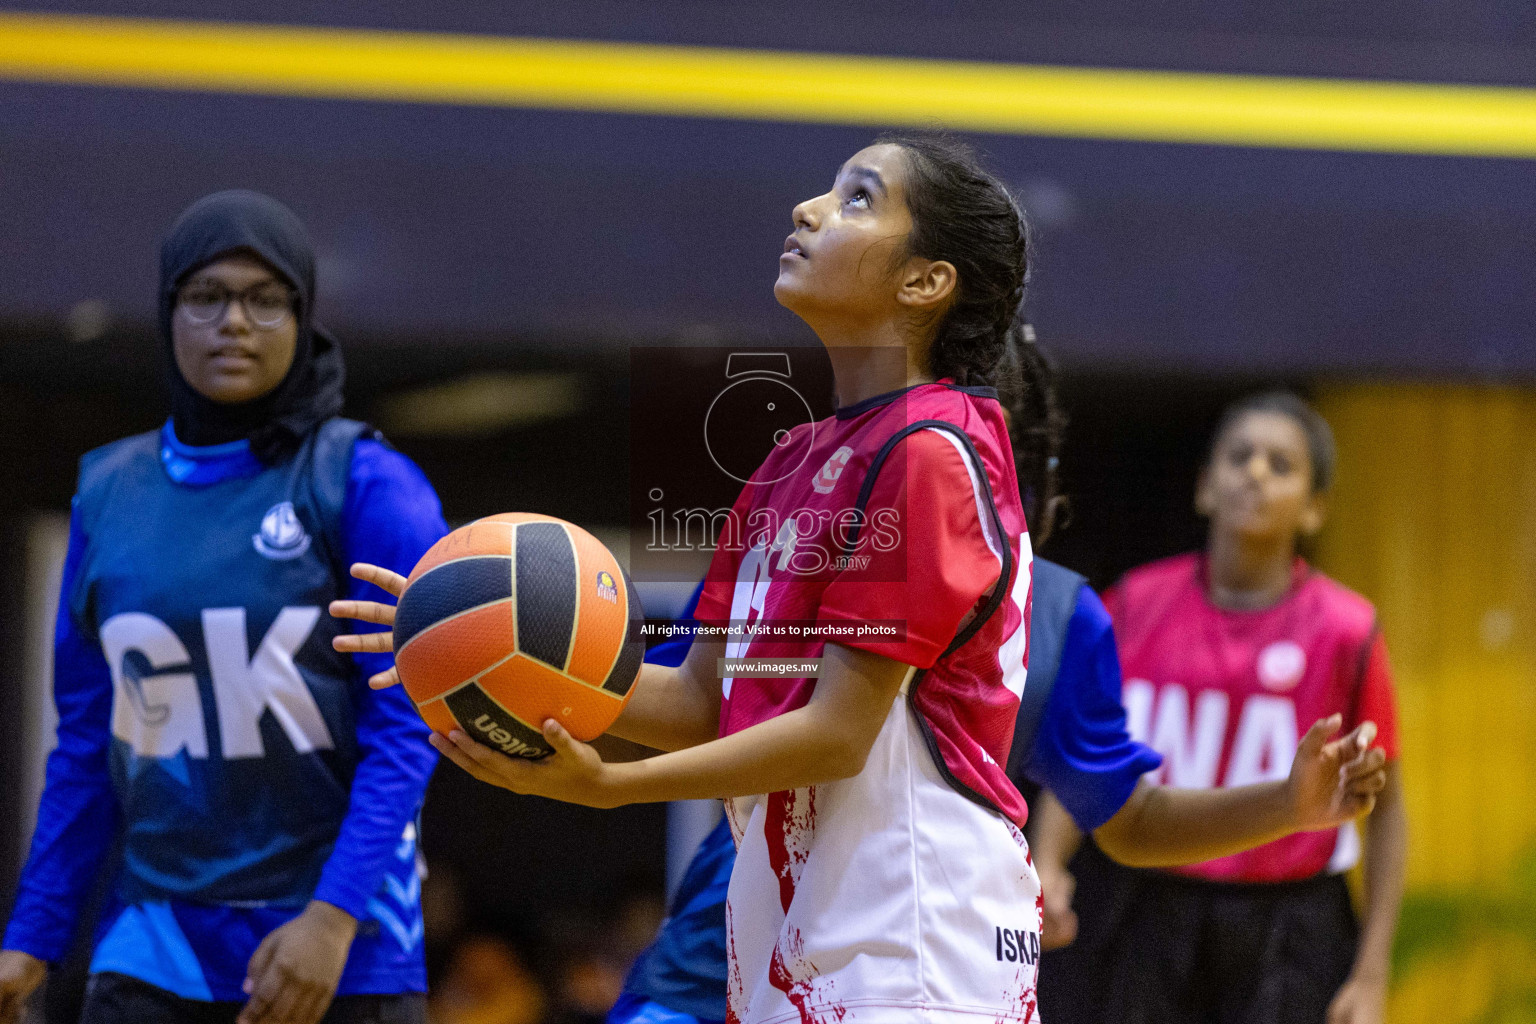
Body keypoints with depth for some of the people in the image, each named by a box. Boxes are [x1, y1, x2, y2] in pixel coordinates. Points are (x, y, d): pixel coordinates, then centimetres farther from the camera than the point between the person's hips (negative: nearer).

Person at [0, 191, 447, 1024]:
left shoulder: (366, 482, -4)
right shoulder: (107, 493, 9)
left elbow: (407, 725, -10)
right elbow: (87, 744, 14)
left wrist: (333, 918, -20)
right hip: (156, 951, 3)